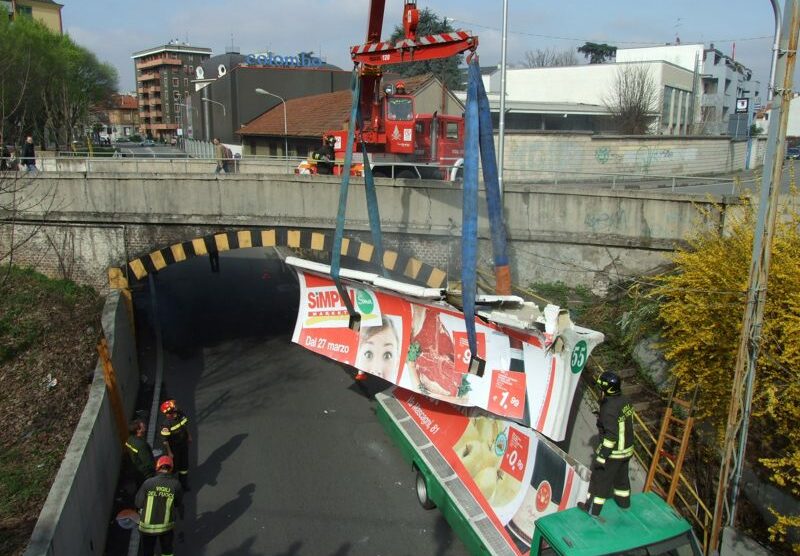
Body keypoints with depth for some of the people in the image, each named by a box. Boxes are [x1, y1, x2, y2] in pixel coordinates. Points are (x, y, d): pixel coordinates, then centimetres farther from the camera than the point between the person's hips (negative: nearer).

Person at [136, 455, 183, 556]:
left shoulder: (148, 483, -17)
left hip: (147, 525, -1)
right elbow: (179, 504, -1)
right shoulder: (176, 484, -13)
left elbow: (138, 503, -7)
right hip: (166, 525, 1)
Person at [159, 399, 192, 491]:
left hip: (184, 444, 6)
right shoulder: (166, 425, -34)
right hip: (174, 448, -6)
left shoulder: (181, 414, -17)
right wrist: (169, 452, -16)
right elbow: (165, 440, -23)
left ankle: (184, 483, 43)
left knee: (184, 464, 21)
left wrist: (189, 436, 14)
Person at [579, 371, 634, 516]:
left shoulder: (609, 409, -30)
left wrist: (602, 456, -22)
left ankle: (593, 508, 22)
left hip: (613, 452, -8)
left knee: (600, 478, 9)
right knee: (621, 475, 28)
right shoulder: (625, 401, -4)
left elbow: (611, 436, -28)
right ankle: (624, 501, 47)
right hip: (627, 449, 8)